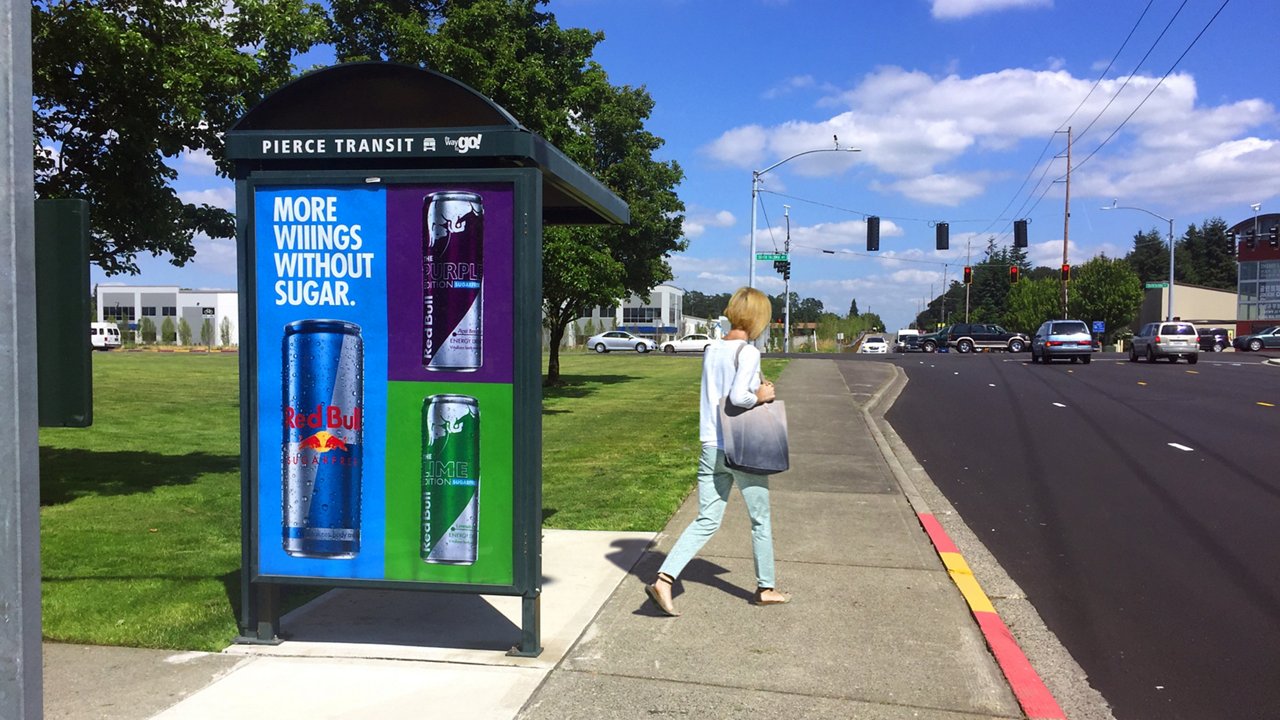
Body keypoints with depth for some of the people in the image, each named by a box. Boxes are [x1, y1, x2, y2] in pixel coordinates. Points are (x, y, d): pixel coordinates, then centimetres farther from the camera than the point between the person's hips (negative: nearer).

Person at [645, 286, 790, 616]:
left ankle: (664, 579, -8)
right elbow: (738, 396, -25)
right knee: (760, 520, 14)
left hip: (711, 449, 6)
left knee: (706, 521, 7)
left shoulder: (711, 350, 9)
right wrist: (760, 396, -7)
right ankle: (765, 588, 27)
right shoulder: (748, 352, -14)